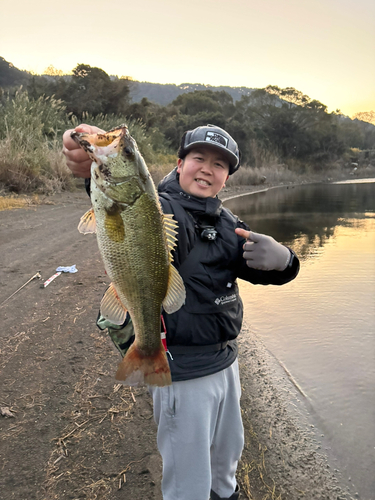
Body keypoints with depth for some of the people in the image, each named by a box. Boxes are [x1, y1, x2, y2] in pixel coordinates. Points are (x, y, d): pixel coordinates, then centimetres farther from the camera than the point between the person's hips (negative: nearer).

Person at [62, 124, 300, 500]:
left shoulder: (226, 224, 4)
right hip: (182, 373, -7)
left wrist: (279, 257, -25)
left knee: (228, 451, 31)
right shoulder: (163, 211, -18)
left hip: (225, 362, 8)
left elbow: (274, 271, -1)